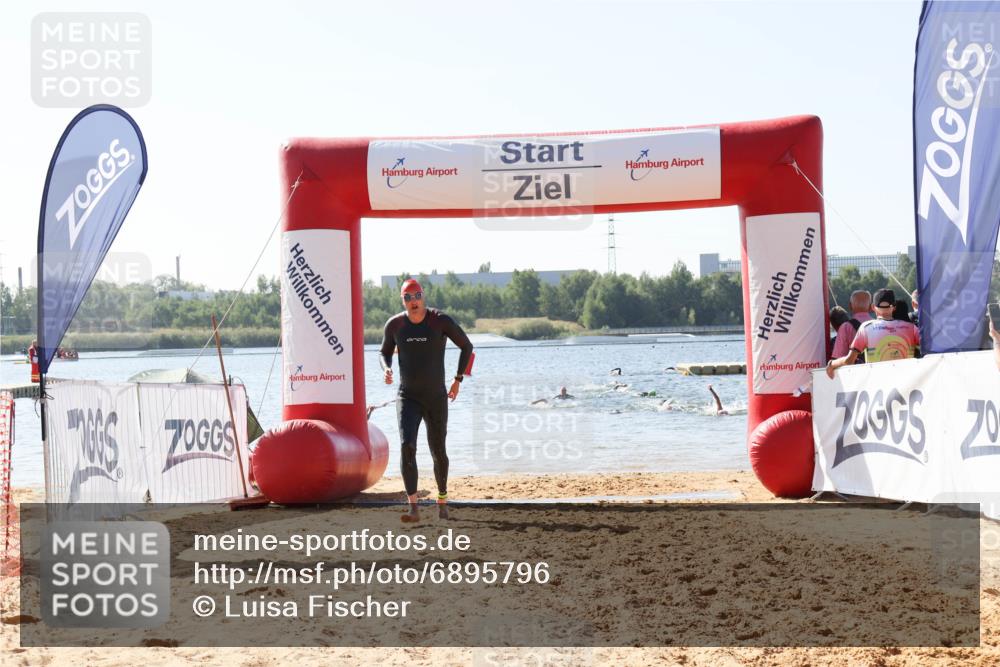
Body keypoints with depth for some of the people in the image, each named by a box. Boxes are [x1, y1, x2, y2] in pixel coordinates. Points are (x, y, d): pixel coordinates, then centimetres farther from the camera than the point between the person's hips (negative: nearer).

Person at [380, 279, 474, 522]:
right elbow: (385, 353, 13)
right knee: (406, 446, -22)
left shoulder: (441, 321, -11)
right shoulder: (394, 324, -4)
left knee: (438, 452, 11)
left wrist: (458, 379, -1)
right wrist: (386, 369, -10)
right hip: (407, 398, 0)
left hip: (437, 399, 0)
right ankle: (413, 509, -25)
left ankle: (442, 498, 41)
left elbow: (466, 346, 2)